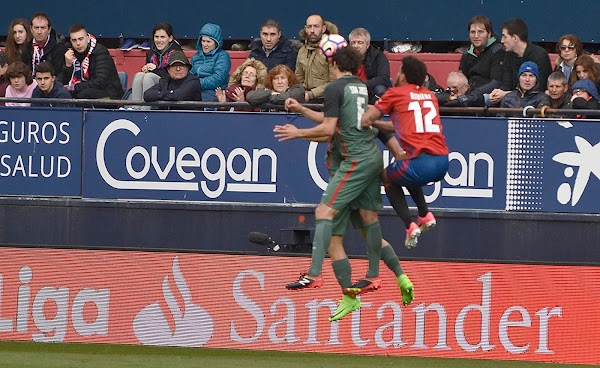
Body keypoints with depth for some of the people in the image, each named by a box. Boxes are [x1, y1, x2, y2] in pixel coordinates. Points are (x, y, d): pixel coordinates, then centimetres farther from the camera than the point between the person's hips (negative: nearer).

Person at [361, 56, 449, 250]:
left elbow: (364, 121, 2)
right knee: (405, 174, 36)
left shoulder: (395, 93, 4)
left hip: (422, 162, -6)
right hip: (442, 164, 6)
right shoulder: (430, 96, 21)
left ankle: (410, 226, 9)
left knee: (388, 177, 24)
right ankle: (425, 215, 25)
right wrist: (376, 123, 38)